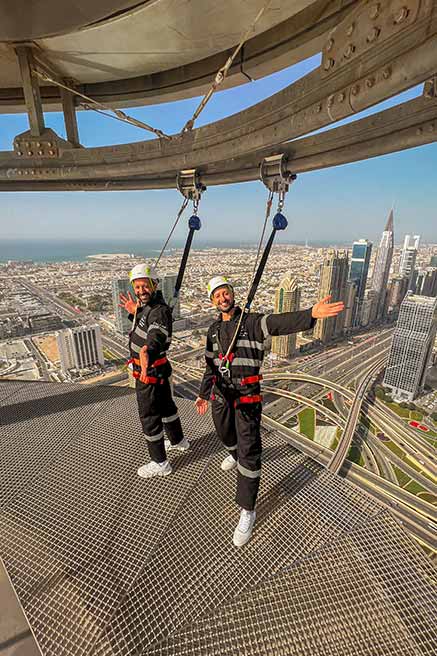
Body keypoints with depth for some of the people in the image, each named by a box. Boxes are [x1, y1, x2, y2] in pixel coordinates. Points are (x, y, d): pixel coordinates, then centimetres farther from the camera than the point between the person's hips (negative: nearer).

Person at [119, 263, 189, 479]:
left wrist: (147, 351, -67)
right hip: (156, 370, 10)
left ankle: (160, 464, 26)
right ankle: (178, 441, 50)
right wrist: (134, 313, 15)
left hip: (149, 373, -10)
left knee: (149, 417, 6)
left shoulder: (160, 311, -26)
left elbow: (158, 334, -48)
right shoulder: (147, 307, 4)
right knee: (165, 406, 26)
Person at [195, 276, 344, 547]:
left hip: (247, 395, -6)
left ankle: (247, 512, 13)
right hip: (220, 394, 6)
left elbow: (281, 322, -30)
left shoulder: (252, 321, -10)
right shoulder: (214, 330, 7)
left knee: (249, 451, -4)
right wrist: (204, 394, 20)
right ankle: (235, 455, 63)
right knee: (226, 433, 27)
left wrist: (311, 314, -49)